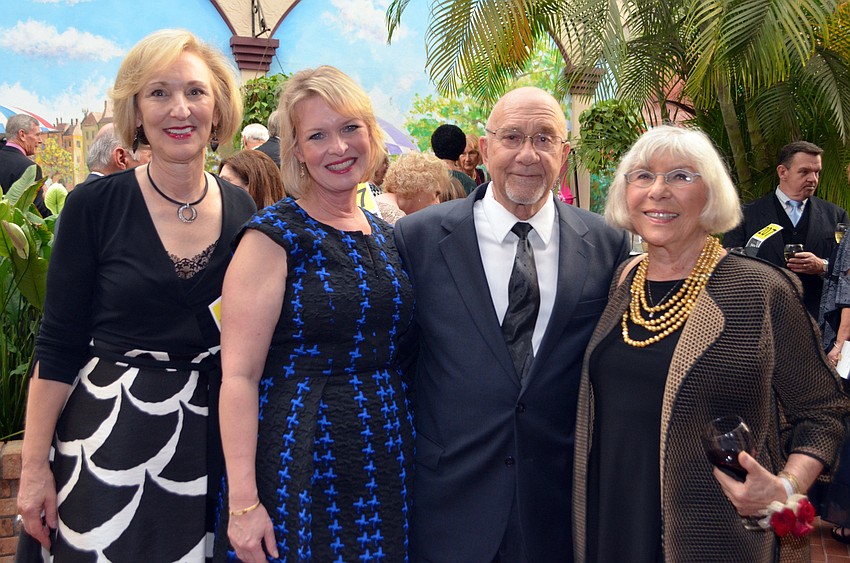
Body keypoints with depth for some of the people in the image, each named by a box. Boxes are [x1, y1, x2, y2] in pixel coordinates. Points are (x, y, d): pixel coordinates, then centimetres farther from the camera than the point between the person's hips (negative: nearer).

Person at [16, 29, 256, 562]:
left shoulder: (242, 210, 1)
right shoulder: (94, 206, -8)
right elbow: (58, 348, -5)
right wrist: (34, 467, -7)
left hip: (213, 437, 3)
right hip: (111, 437, -3)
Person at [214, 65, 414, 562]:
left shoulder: (386, 236, 9)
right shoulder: (274, 237, -10)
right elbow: (239, 375, -15)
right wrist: (242, 502, -19)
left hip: (385, 461, 6)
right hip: (301, 467, -6)